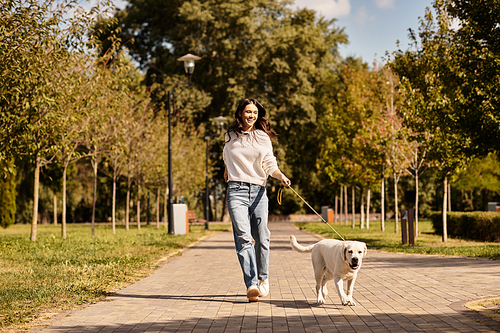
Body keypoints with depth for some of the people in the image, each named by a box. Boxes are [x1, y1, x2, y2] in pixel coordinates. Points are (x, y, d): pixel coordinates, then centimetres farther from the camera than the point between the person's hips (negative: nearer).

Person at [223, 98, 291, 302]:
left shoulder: (263, 138, 8)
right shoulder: (230, 137, 10)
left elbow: (270, 165, 1)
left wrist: (281, 176, -16)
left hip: (258, 190, 1)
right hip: (236, 190, -1)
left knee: (261, 237, 3)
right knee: (243, 237, -14)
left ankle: (263, 278, 27)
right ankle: (251, 285, -21)